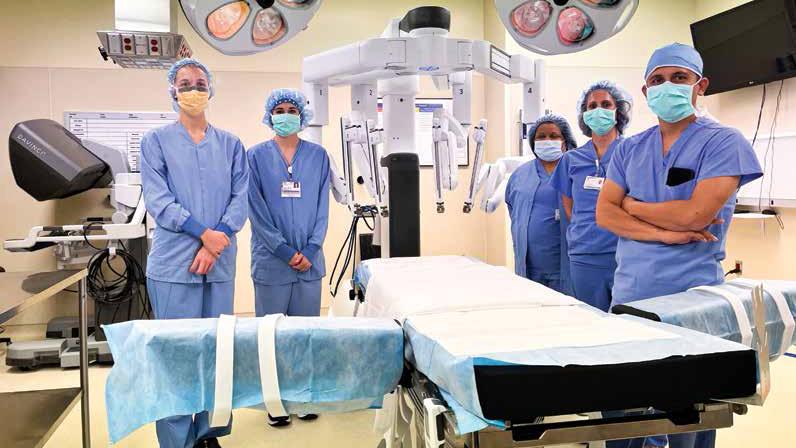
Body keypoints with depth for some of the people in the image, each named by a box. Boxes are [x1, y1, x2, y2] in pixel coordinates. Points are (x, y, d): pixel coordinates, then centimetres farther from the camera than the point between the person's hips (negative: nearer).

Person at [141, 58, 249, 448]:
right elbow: (157, 200, -5)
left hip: (221, 261, 3)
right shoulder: (156, 141, 5)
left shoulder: (230, 144, 12)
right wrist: (204, 233, -15)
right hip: (174, 261, -3)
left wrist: (214, 246, -11)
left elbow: (241, 198, 3)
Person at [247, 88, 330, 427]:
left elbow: (322, 207, 4)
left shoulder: (317, 155, 6)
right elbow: (257, 209, -4)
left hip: (309, 259, 2)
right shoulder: (257, 156, 1)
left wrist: (309, 251, -7)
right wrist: (286, 252, -11)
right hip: (271, 260, -1)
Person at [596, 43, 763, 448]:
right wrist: (666, 233, -12)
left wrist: (632, 204, -1)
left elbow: (695, 214, -16)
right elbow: (604, 214, 2)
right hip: (629, 294, 5)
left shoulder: (723, 142, -4)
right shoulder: (629, 149, 11)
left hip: (690, 296, -4)